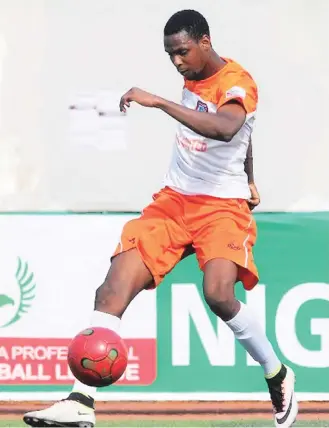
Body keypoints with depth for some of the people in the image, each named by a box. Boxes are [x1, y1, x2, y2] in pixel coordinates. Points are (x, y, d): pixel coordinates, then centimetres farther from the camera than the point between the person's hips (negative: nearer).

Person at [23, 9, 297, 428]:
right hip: (174, 200, 7)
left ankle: (278, 377, -1)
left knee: (219, 295, -29)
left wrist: (158, 102, -39)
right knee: (114, 288, -12)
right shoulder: (193, 78, 9)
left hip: (222, 205, -7)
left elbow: (226, 128, -39)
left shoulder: (237, 83, -16)